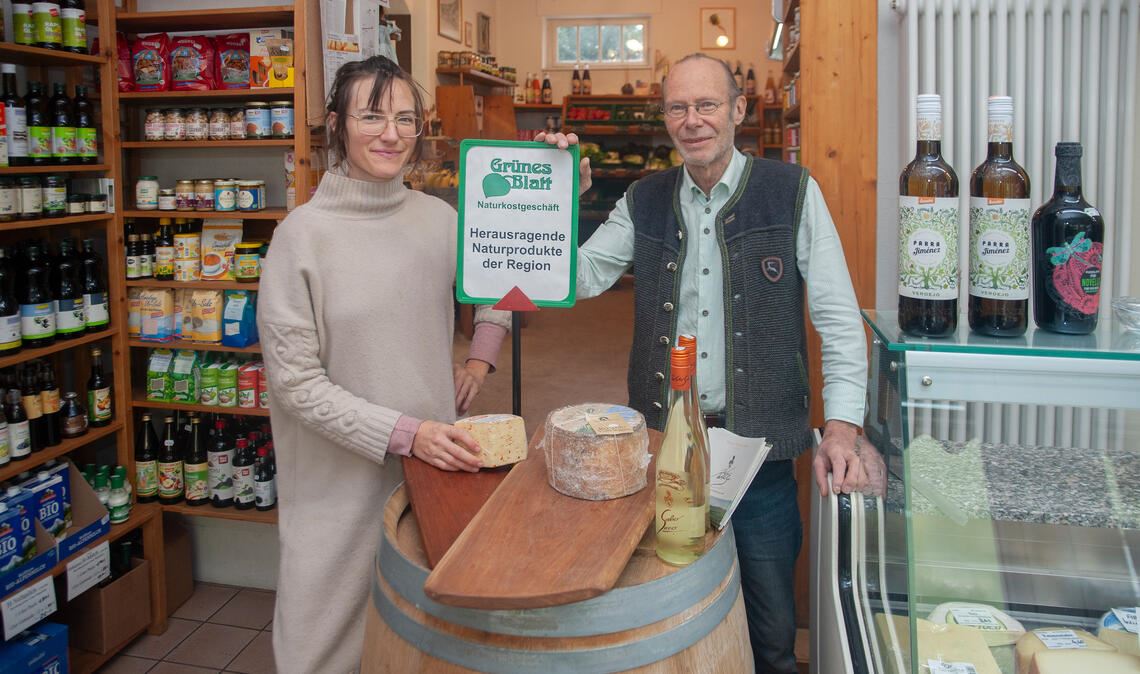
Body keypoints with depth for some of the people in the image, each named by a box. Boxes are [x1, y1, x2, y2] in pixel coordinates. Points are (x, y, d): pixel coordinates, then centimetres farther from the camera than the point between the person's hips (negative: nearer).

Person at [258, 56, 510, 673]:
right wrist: (404, 432, -20)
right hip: (341, 477, -4)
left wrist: (481, 357, 7)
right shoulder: (303, 234, -13)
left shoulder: (437, 218, 0)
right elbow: (296, 382, -14)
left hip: (435, 458, 4)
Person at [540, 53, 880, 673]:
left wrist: (841, 429, -14)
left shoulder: (792, 192, -4)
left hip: (759, 448, -2)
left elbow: (839, 319, -5)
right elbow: (577, 282, 2)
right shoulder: (644, 201, 6)